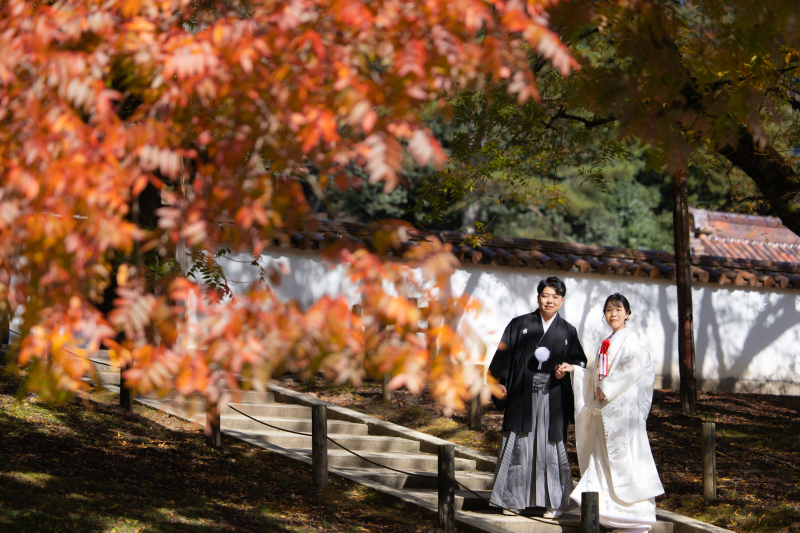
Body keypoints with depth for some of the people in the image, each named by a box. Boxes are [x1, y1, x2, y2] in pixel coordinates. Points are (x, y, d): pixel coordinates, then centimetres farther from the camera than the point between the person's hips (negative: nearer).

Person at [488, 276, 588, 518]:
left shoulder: (568, 332, 9)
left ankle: (554, 502, 7)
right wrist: (499, 382, -7)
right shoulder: (519, 325, 6)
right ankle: (515, 499, 9)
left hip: (552, 397, 0)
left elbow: (579, 361, 12)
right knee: (519, 444, 0)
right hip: (523, 395, 0)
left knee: (551, 445, 0)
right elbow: (504, 354, 4)